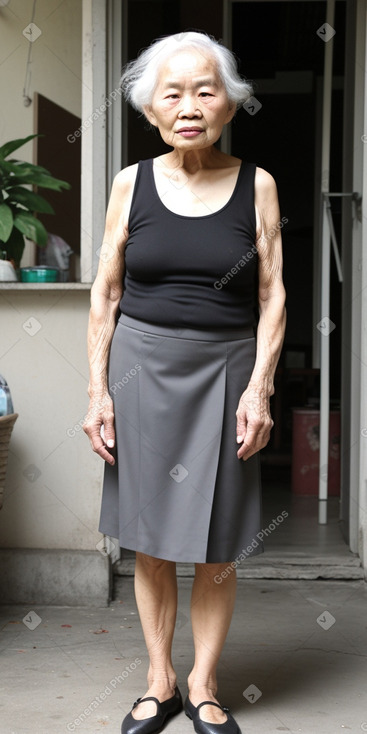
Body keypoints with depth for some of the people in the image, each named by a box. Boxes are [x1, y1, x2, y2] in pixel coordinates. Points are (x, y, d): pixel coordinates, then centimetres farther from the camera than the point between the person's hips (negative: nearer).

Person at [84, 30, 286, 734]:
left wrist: (259, 387, -8)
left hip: (223, 371, -1)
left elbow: (272, 297, 1)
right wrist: (98, 390, -1)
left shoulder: (256, 186, 1)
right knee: (150, 542, 8)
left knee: (218, 546, 4)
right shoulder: (132, 183, 2)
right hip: (142, 369, 1)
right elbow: (105, 295, 4)